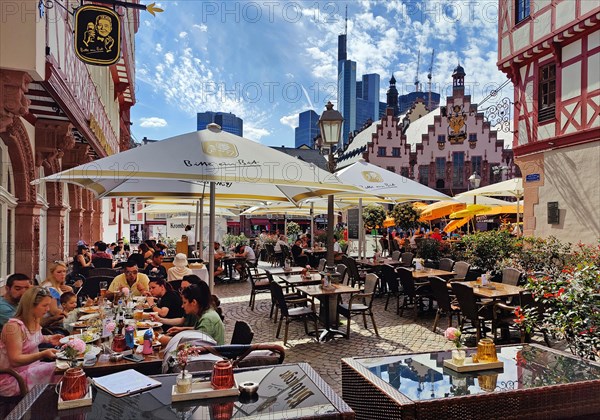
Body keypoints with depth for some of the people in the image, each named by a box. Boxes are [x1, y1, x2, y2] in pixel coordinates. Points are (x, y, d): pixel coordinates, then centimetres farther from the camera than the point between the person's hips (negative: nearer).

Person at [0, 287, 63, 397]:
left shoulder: (35, 321, 1)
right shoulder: (13, 326, -24)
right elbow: (15, 360, -25)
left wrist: (48, 339, 5)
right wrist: (43, 354, -36)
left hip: (31, 366, 8)